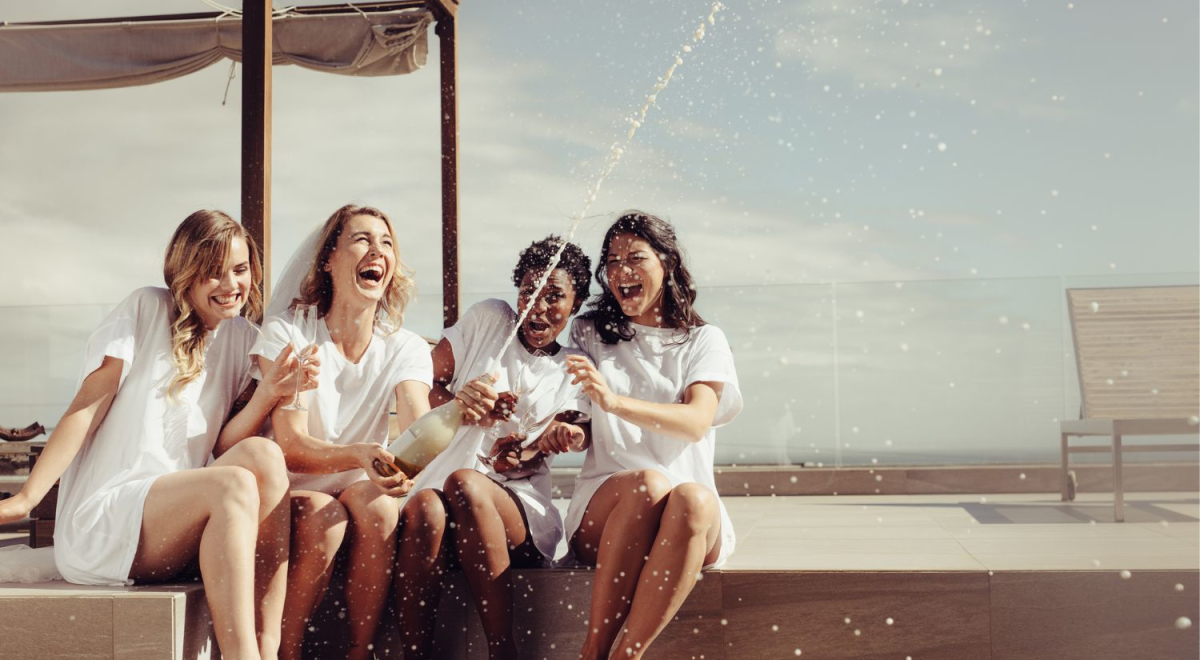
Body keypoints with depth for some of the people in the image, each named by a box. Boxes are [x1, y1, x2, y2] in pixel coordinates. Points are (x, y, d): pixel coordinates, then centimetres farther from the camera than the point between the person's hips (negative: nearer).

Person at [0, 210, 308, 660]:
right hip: (99, 524, -4)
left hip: (177, 513, 4)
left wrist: (267, 393, -14)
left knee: (261, 453, -25)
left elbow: (220, 447, 3)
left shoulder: (242, 339, 12)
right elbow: (86, 408, -5)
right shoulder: (148, 310, 0)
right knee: (235, 484, -31)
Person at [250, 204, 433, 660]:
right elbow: (291, 447, -20)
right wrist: (359, 456, -41)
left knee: (374, 503, -30)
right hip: (293, 496, -2)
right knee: (323, 515, -32)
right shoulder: (287, 332, -9)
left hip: (362, 496, 2)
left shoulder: (404, 348, -2)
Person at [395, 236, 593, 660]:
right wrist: (460, 404, -13)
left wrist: (520, 456, -20)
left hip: (518, 500, 0)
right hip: (435, 474, 0)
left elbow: (537, 459, 5)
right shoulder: (487, 319, 13)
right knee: (424, 509, -36)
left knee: (465, 484, -35)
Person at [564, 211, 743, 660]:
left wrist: (614, 401, -23)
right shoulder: (589, 335, 17)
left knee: (693, 499, -35)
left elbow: (697, 422, -7)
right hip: (604, 508, 0)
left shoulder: (703, 341, 12)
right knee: (647, 483, -34)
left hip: (691, 522, 0)